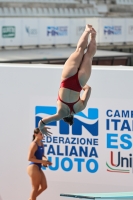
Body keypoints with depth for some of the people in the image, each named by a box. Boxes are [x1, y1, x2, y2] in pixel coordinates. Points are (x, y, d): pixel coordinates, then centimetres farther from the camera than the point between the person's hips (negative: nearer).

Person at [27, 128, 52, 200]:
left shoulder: (41, 144, 12)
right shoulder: (34, 144, -15)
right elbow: (30, 158, -19)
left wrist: (45, 160, 2)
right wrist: (42, 161, -20)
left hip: (38, 168, 9)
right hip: (33, 167, -9)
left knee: (44, 186, 10)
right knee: (35, 188, -2)